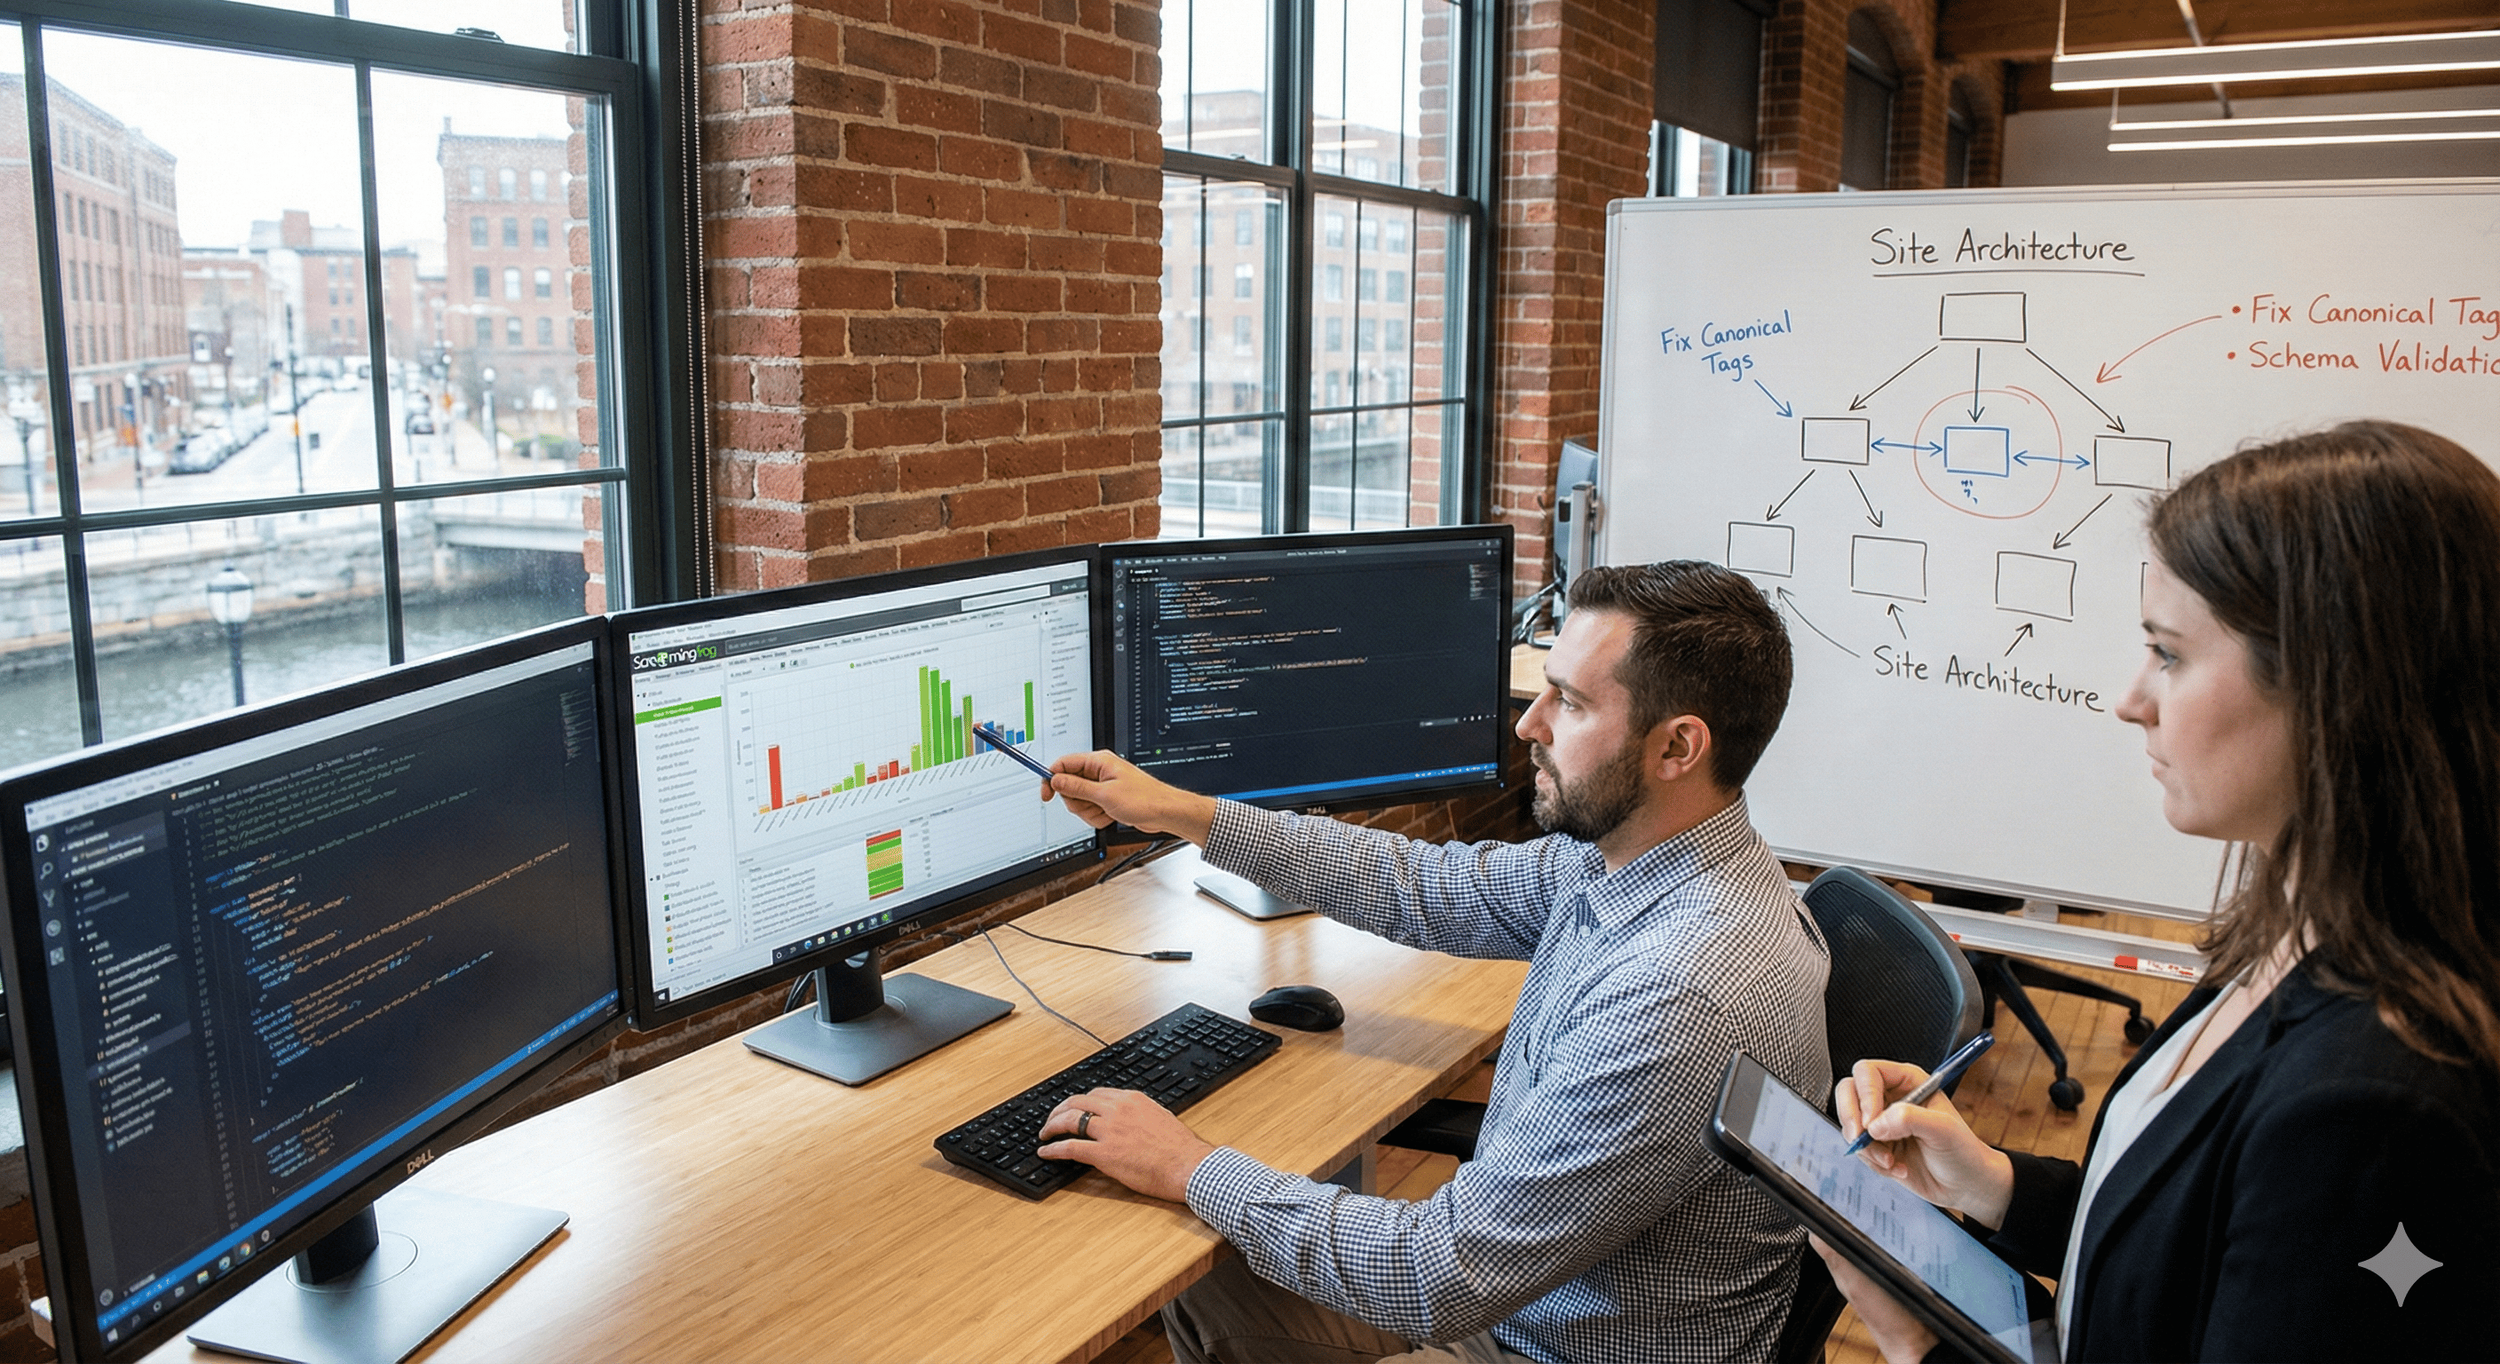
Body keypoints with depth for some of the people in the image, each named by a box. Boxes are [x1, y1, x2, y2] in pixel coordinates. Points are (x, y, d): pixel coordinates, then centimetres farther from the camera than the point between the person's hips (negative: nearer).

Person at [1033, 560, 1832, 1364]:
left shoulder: (1680, 999, -35)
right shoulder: (1625, 854, -7)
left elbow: (1446, 1280, -31)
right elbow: (1433, 888, 7)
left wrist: (1193, 1169, -20)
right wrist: (1180, 813, 8)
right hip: (1519, 1294, 8)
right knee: (1201, 1289, 11)